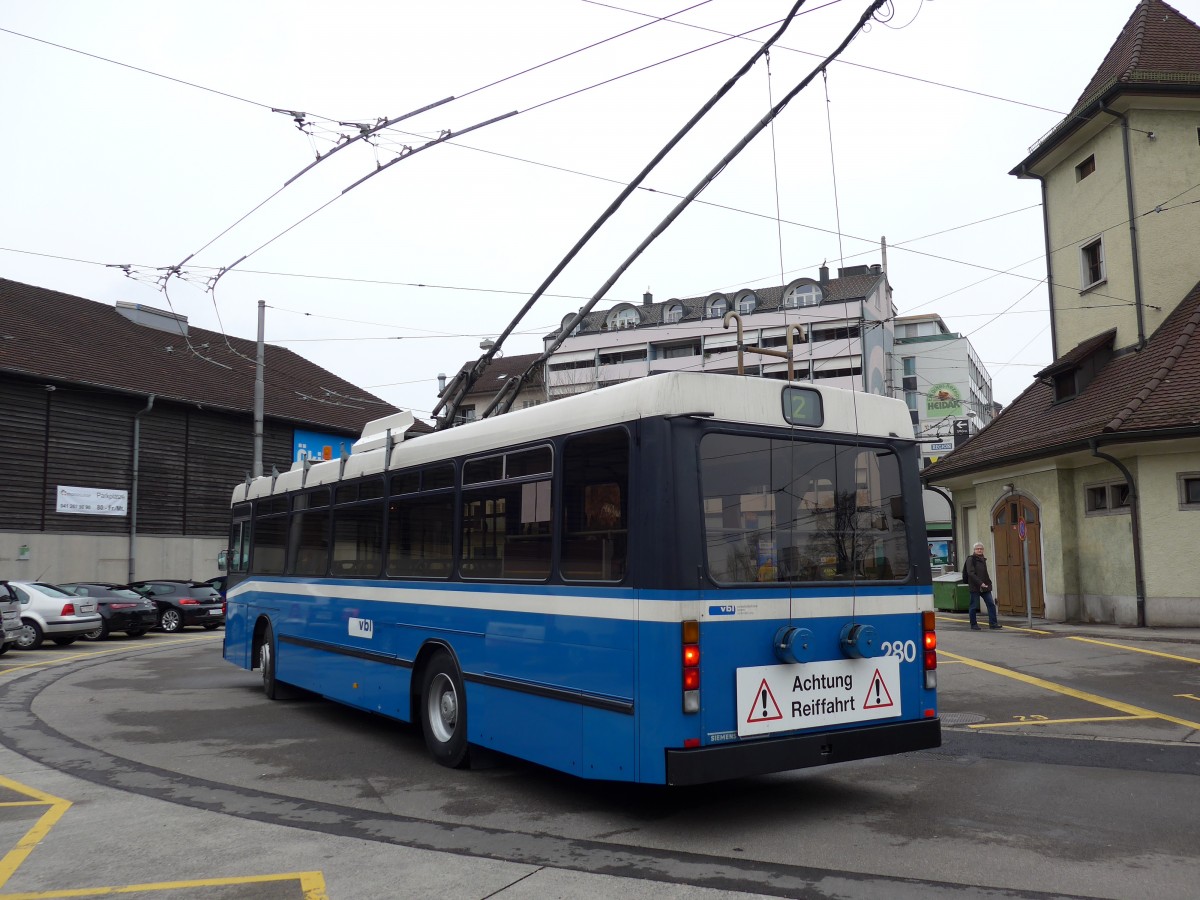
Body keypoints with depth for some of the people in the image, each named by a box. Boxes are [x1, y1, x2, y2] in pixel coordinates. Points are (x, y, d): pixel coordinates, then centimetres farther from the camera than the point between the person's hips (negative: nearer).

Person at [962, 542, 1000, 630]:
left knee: (991, 604, 1)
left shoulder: (983, 559, 15)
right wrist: (980, 583, -22)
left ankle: (993, 623, 5)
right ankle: (973, 624, 9)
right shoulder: (970, 559, -7)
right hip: (975, 587, -7)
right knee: (974, 606, 0)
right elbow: (971, 573, -16)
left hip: (985, 586, 7)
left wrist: (989, 583, 8)